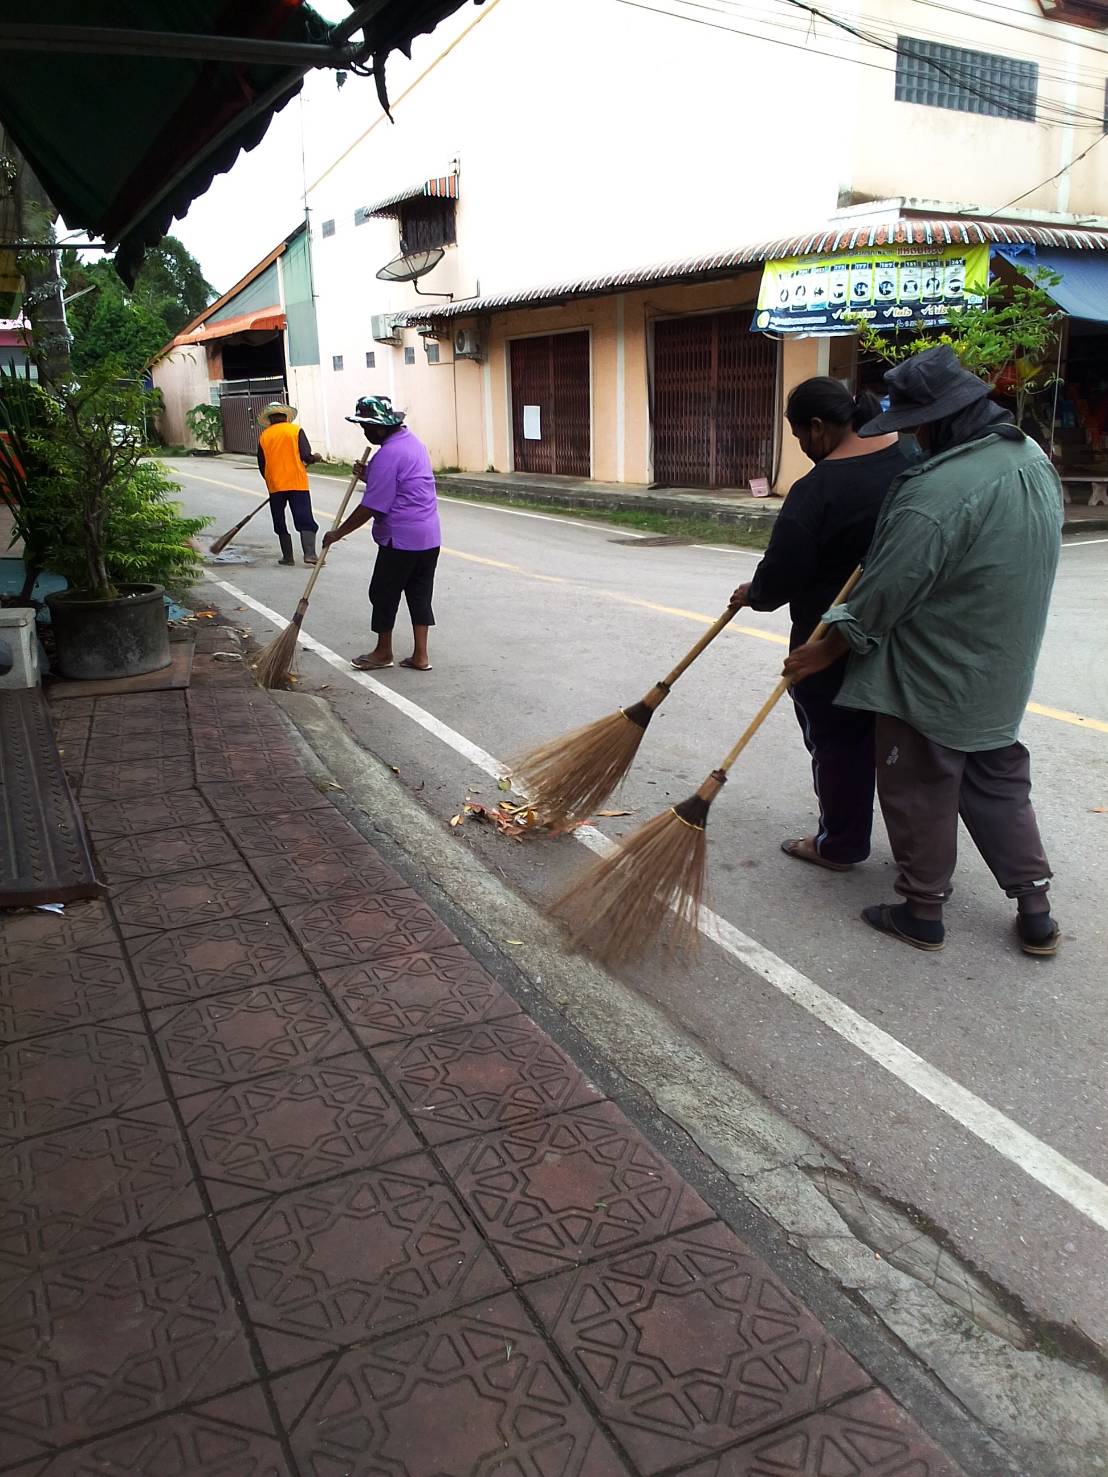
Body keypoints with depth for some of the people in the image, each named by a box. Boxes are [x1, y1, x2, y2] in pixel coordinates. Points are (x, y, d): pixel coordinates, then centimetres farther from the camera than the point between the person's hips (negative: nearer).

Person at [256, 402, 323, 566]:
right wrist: (315, 458, 13)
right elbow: (306, 456, -9)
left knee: (280, 524, 12)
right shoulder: (295, 430, 0)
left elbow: (262, 466, 11)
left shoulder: (264, 436, 9)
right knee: (305, 521, -3)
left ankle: (287, 556, 12)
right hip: (297, 483, -2)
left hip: (275, 486, 2)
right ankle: (309, 553, -17)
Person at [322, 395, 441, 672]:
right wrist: (369, 475, 11)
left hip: (401, 539, -9)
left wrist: (338, 533, -9)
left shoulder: (387, 456, -18)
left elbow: (370, 508, -18)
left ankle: (383, 652, 20)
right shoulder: (413, 441, 12)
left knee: (384, 594, 7)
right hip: (429, 537, 9)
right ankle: (420, 656, 14)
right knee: (420, 594, 11)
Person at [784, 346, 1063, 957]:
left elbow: (885, 595, -22)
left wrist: (826, 650, -7)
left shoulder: (937, 493, -28)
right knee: (999, 782, 19)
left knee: (920, 792, 8)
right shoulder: (1033, 459, 2)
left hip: (930, 679, -8)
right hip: (1001, 677, 8)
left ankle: (922, 911, 23)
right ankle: (1035, 911, 25)